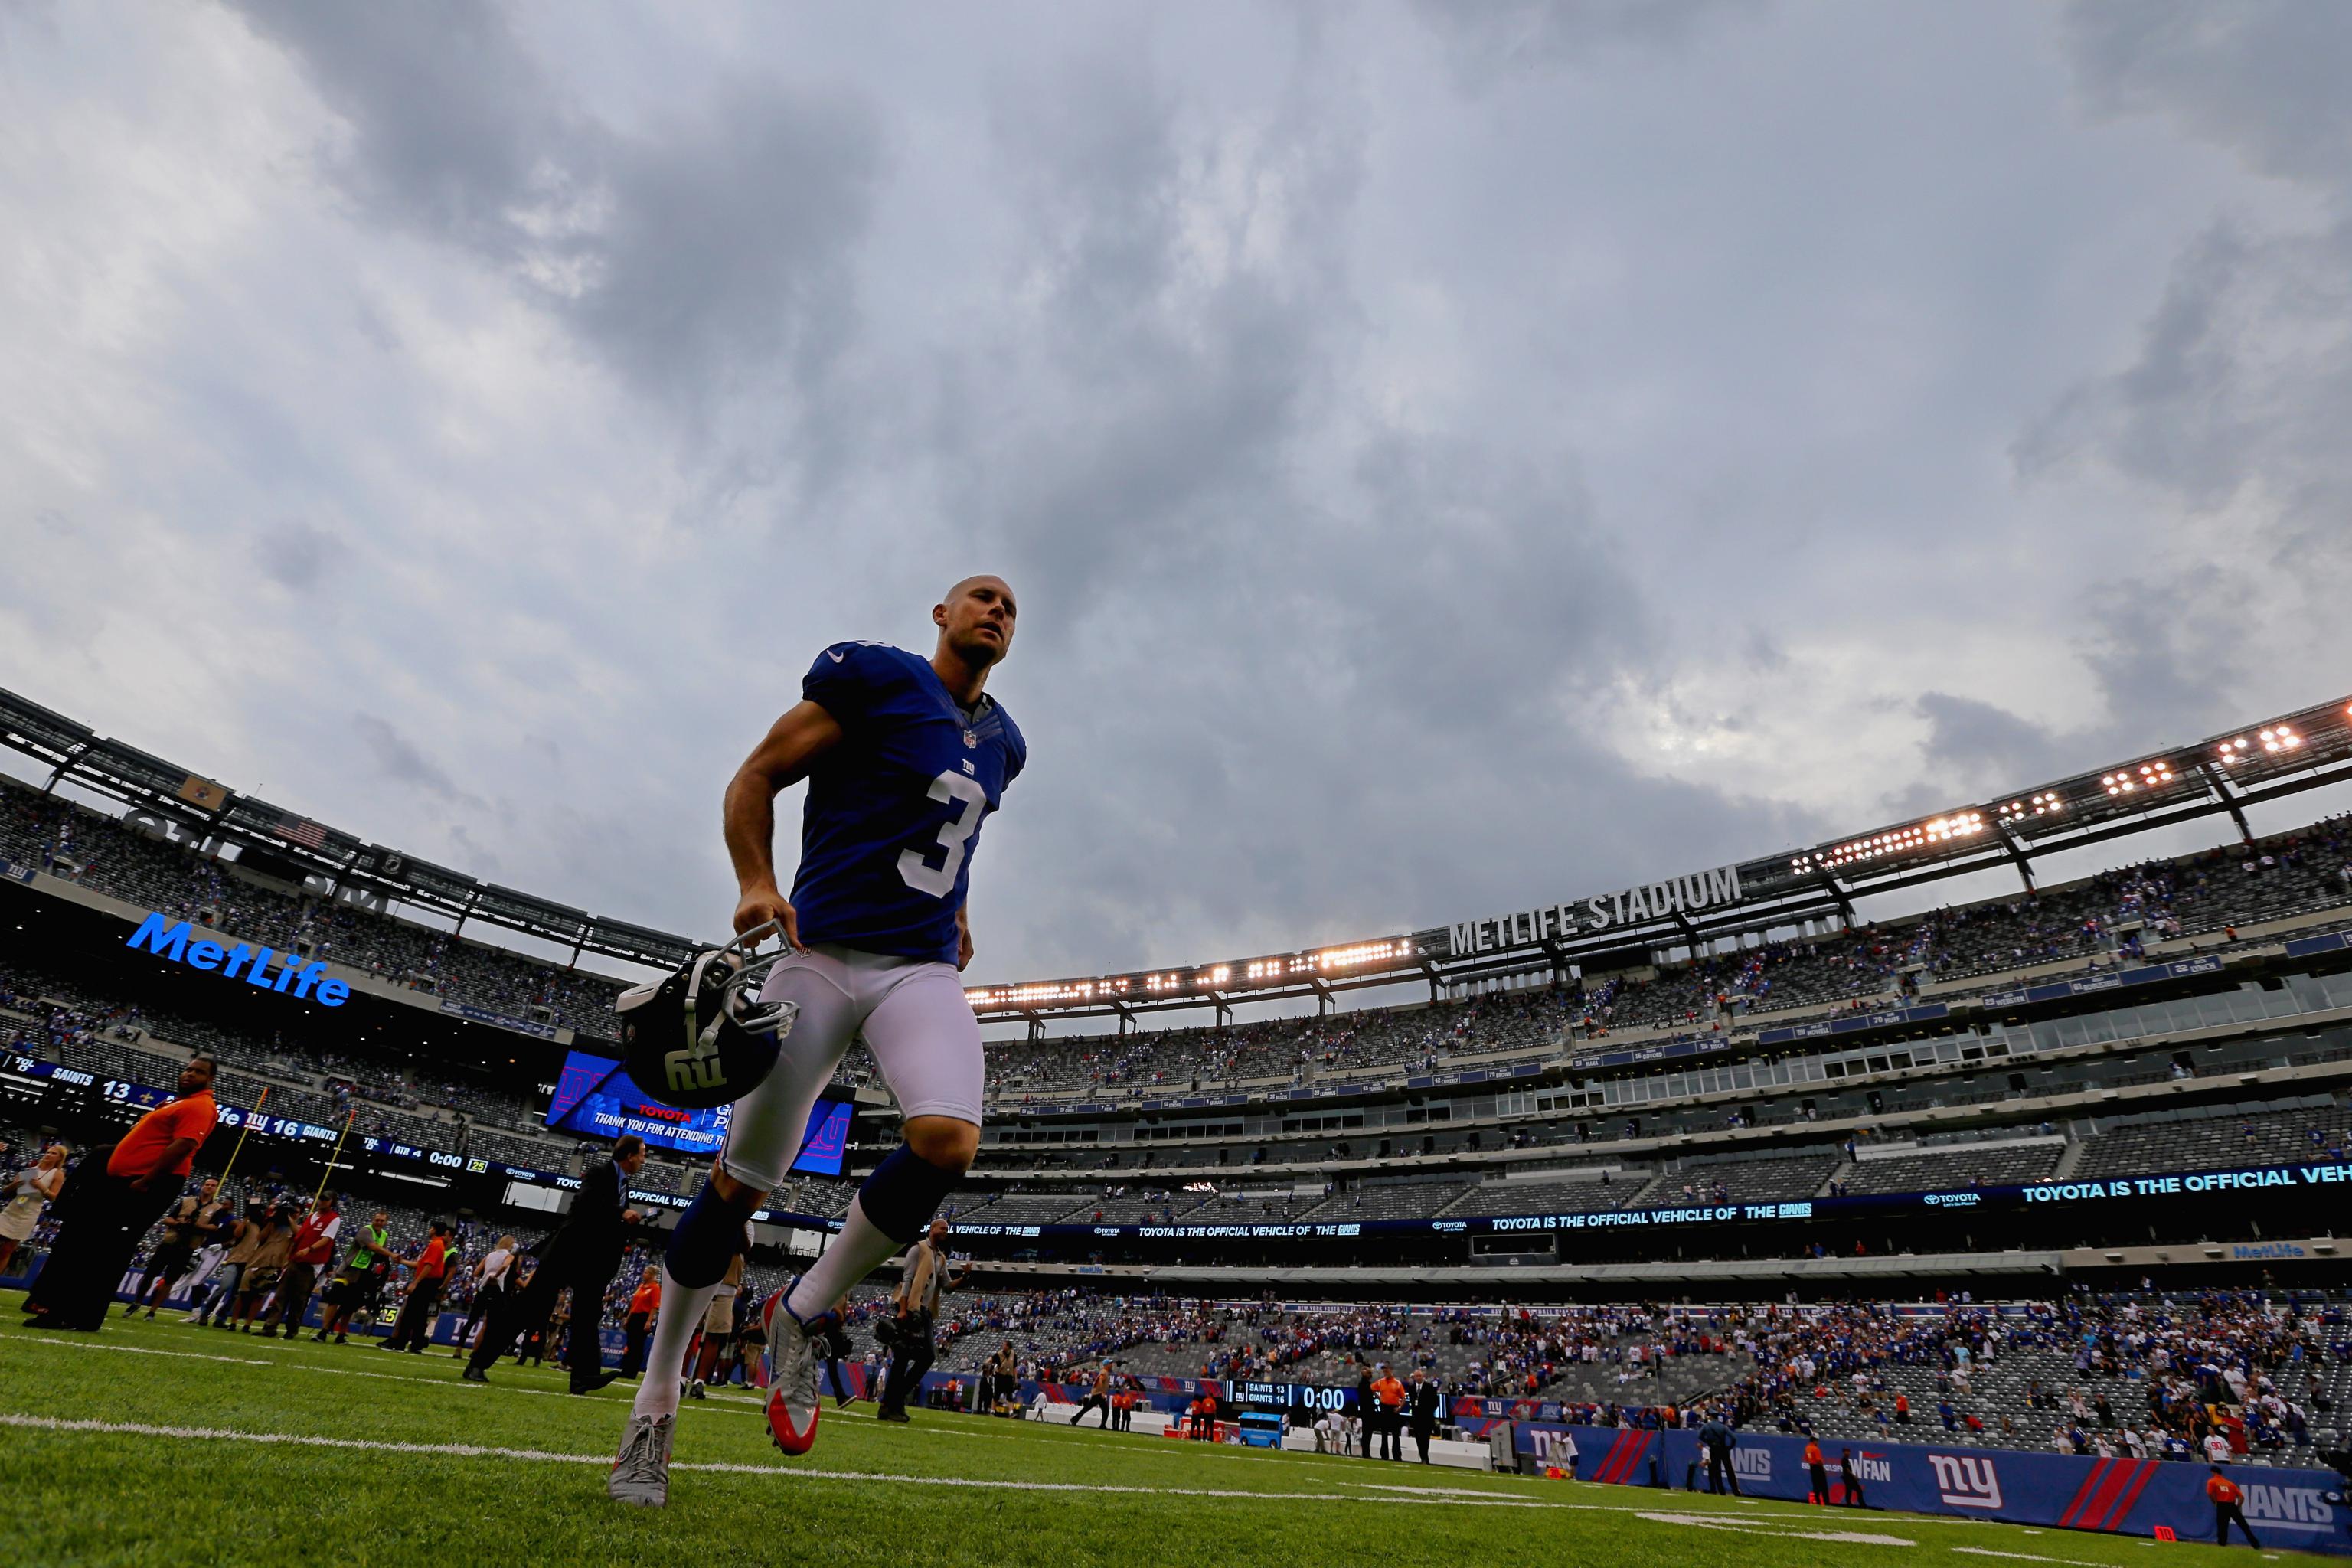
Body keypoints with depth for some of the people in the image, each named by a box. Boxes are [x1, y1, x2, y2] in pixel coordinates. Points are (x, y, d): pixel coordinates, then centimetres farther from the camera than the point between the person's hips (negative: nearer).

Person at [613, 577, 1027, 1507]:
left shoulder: (1003, 744, 16)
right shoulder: (874, 677, -2)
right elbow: (755, 780, 0)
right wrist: (757, 884, -15)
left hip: (924, 969, 4)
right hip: (824, 954, -4)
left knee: (947, 1140, -23)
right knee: (742, 1179, 2)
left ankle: (803, 1316, 3)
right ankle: (655, 1398, 25)